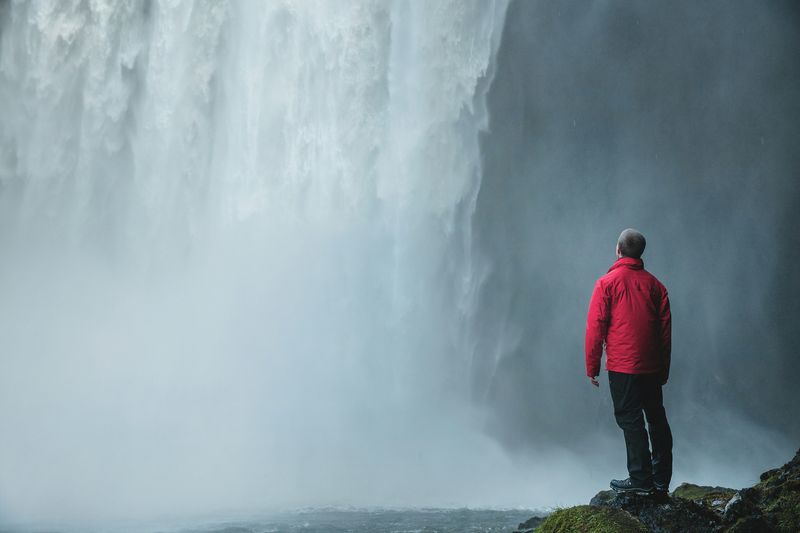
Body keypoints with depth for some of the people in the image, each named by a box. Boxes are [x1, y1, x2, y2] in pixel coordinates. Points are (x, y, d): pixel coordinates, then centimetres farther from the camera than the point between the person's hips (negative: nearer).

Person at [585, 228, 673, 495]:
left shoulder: (607, 283, -5)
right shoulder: (655, 284, 7)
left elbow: (595, 328, -8)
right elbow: (665, 329, 9)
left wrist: (592, 366, -1)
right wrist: (664, 368, 16)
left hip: (622, 366, -5)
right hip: (652, 367, 5)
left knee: (630, 419, -1)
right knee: (657, 417, 13)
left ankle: (641, 480, -1)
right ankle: (661, 479, 20)